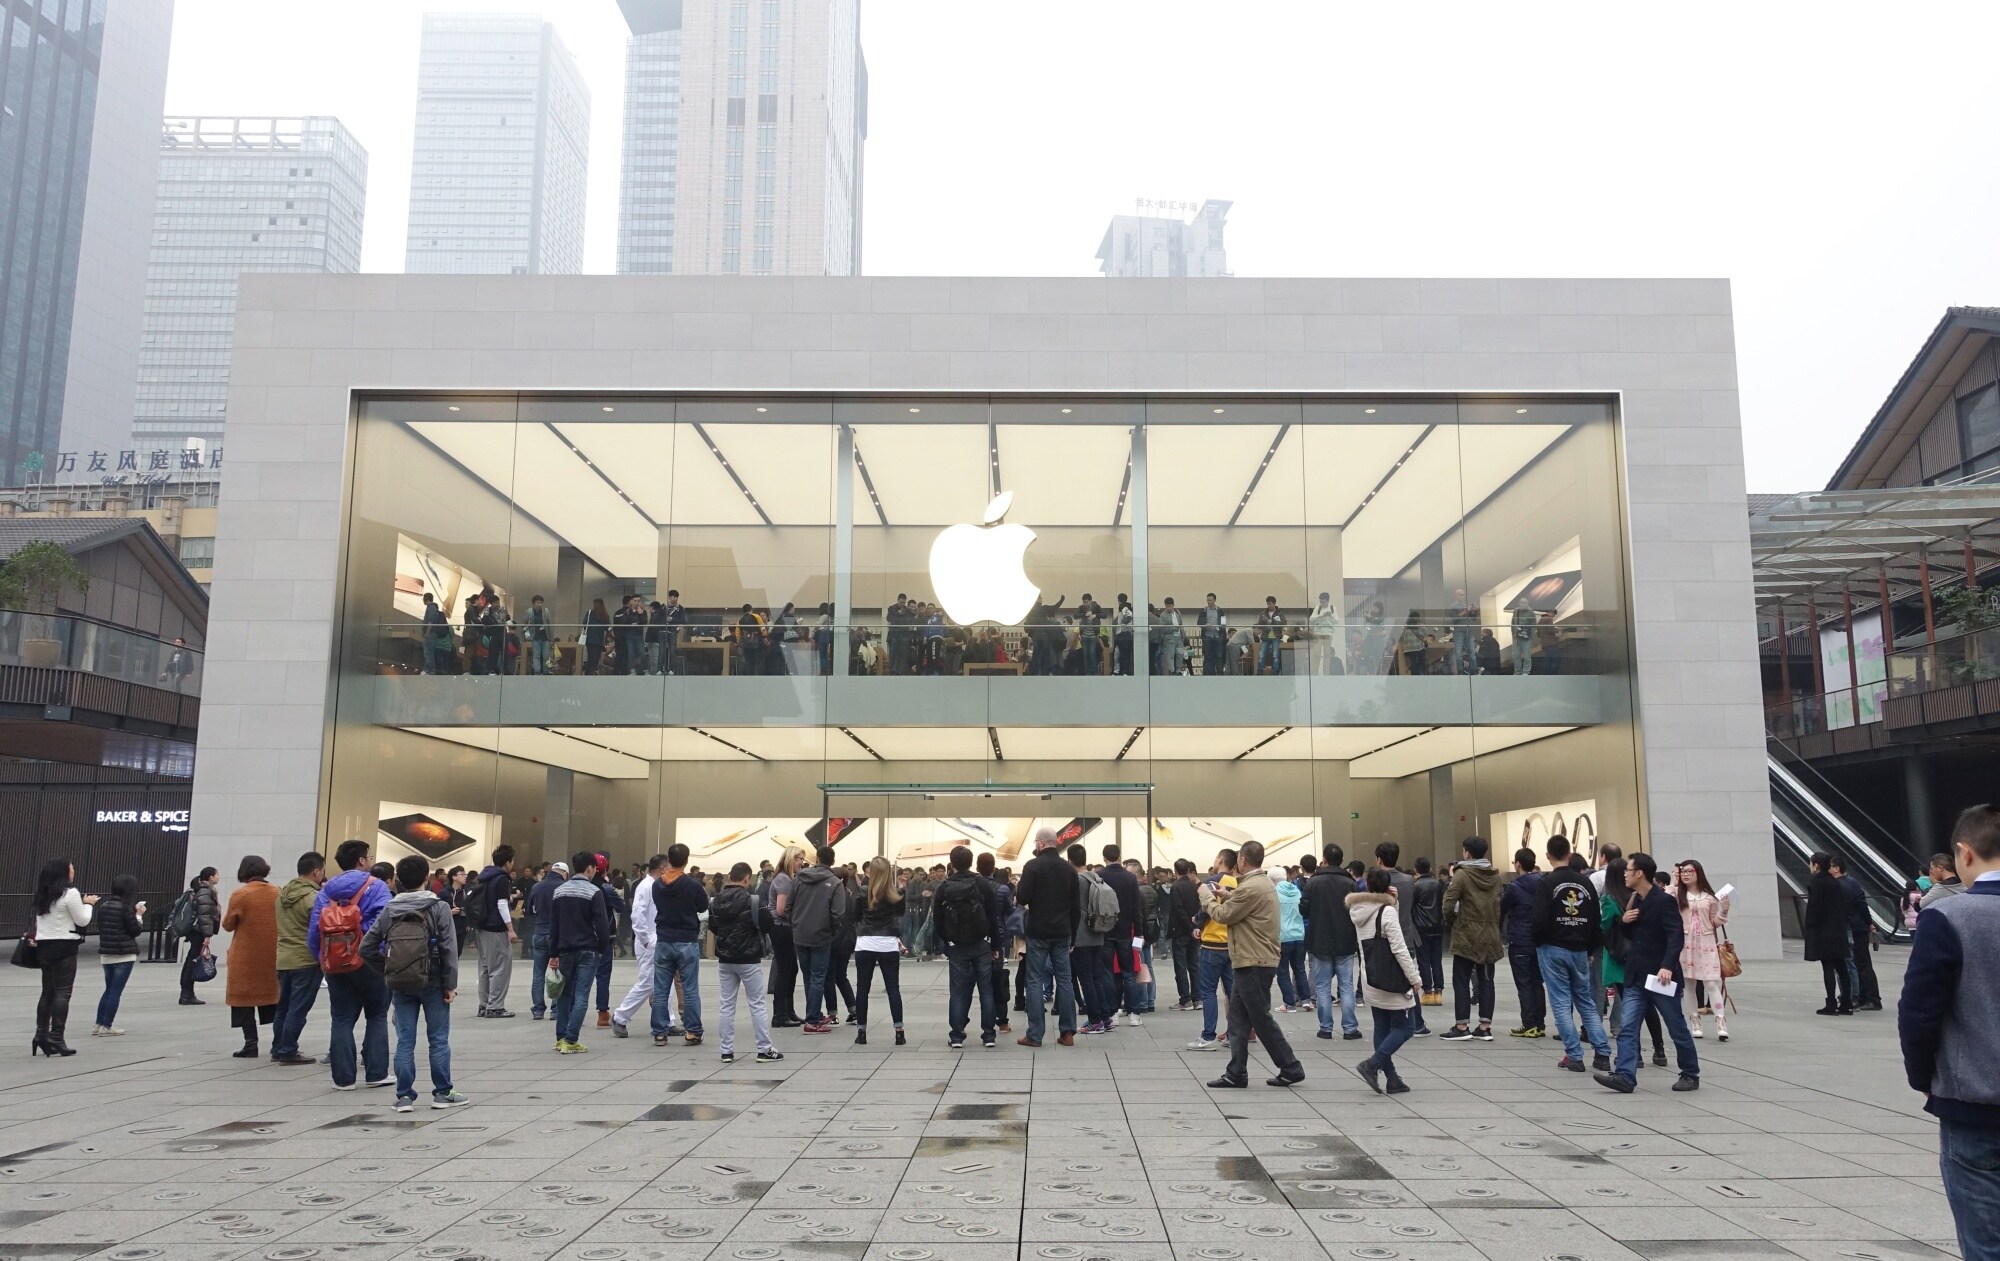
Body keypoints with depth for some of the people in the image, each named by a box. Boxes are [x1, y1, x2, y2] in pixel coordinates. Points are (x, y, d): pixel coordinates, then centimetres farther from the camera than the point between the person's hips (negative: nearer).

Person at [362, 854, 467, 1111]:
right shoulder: (439, 908, -8)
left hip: (400, 985, 3)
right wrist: (450, 984, -6)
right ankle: (442, 1093, 12)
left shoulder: (389, 911, 2)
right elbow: (449, 949, -11)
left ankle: (404, 1096, 9)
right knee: (439, 1039, 7)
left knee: (404, 1040, 8)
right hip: (432, 983, -2)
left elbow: (367, 947, 1)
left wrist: (387, 969, 10)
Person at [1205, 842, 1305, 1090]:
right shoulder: (1263, 882, 13)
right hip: (1252, 961, 10)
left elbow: (1224, 915, -13)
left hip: (1254, 963, -10)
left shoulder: (1251, 887, -20)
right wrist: (1228, 896, 11)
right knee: (1238, 1018, 10)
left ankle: (1291, 1069, 8)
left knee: (1261, 1019, -1)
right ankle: (1236, 1074, 11)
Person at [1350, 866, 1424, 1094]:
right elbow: (1399, 949, -18)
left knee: (1382, 1028, 11)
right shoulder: (1387, 912, -15)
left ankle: (1390, 1078, 11)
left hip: (1370, 980, 7)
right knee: (1403, 1028, 1)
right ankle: (1373, 1064, -13)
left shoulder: (1357, 912, 6)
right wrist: (1414, 977, -10)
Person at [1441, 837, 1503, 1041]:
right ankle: (1485, 1027, 10)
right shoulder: (1495, 875, 5)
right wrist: (1493, 926, 15)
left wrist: (1451, 921, 2)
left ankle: (1462, 1027, 3)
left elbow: (1448, 903, -15)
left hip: (1467, 936, -5)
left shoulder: (1462, 875, -12)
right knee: (1486, 981, 9)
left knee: (1461, 981, 2)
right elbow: (1499, 904, 8)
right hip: (1490, 936, 5)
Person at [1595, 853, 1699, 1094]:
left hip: (1660, 976, -7)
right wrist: (1624, 920, 1)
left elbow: (1675, 936, -21)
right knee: (1627, 1028, -4)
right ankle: (1625, 1076, -9)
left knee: (1677, 1029, 9)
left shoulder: (1664, 900, -13)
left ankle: (1691, 1074, 24)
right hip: (1636, 977, 7)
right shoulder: (1635, 902, 13)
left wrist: (1668, 966, -33)